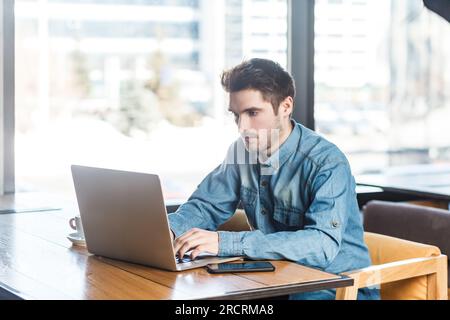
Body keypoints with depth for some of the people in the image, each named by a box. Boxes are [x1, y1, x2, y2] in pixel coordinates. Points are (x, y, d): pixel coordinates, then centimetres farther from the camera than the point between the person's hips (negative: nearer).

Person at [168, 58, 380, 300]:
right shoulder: (242, 151, 1)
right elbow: (206, 206, 10)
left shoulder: (327, 163, -21)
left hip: (339, 285, -6)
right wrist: (169, 228, -14)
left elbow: (323, 245, -33)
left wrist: (227, 243, -40)